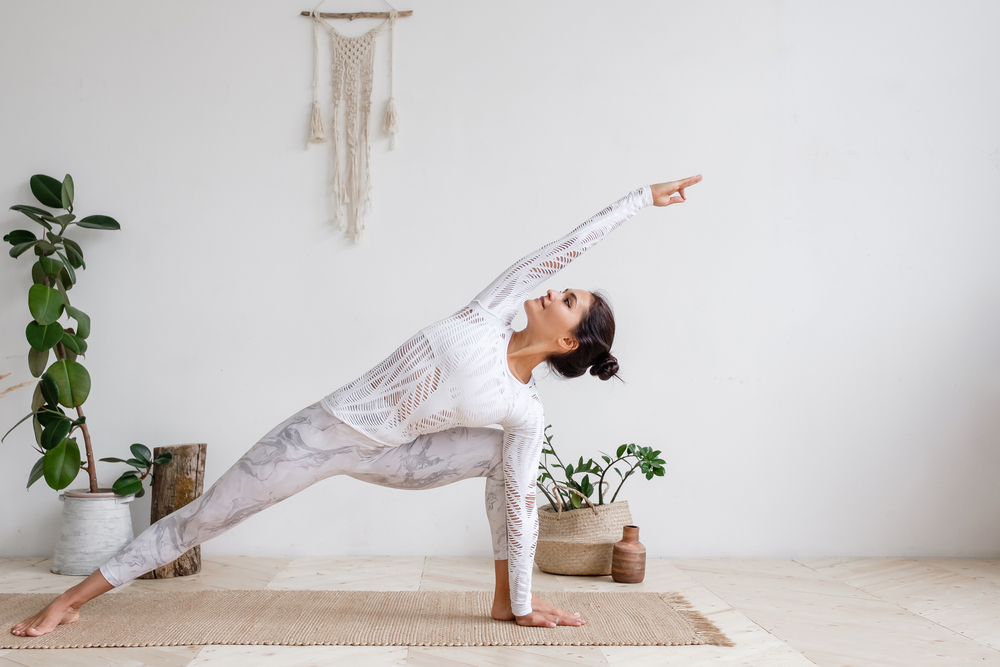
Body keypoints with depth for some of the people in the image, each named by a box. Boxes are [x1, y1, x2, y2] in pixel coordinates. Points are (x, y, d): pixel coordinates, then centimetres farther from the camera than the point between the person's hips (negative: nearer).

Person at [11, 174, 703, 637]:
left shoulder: (527, 413, -13)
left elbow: (519, 507, -7)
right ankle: (73, 599, 20)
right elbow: (560, 248, -12)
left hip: (386, 456, 0)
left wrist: (525, 605, -6)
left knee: (503, 458, -18)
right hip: (328, 429, 0)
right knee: (208, 514, 3)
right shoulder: (491, 316, -13)